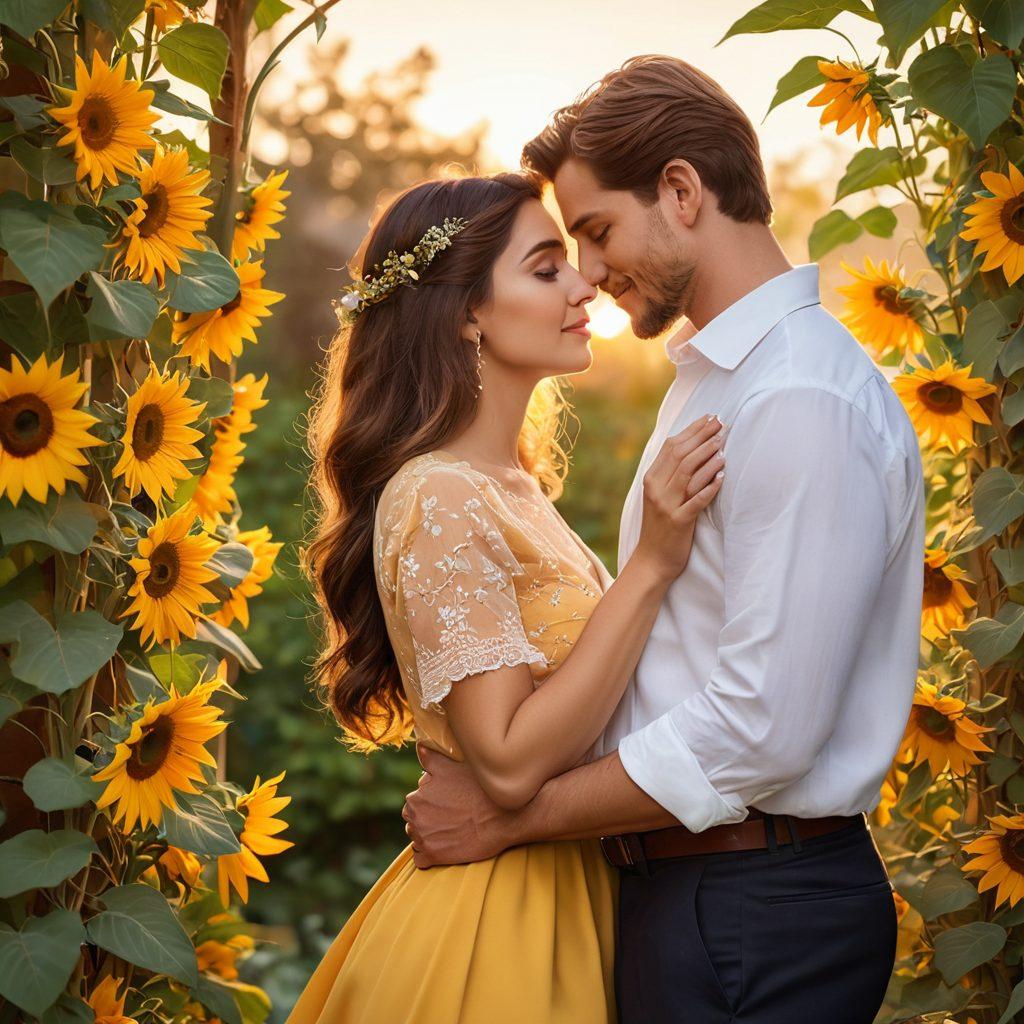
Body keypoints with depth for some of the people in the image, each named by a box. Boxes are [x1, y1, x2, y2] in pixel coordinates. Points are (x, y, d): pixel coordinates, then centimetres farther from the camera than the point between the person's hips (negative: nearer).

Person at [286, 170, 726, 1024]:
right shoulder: (437, 502, -20)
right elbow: (509, 762, -25)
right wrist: (651, 565, -26)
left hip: (566, 890, 9)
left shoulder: (513, 487, 8)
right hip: (488, 921, -9)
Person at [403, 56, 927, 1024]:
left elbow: (763, 725, -24)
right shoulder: (710, 377, 14)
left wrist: (510, 815, -16)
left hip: (758, 919, -9)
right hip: (676, 888, 9)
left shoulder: (807, 399, -19)